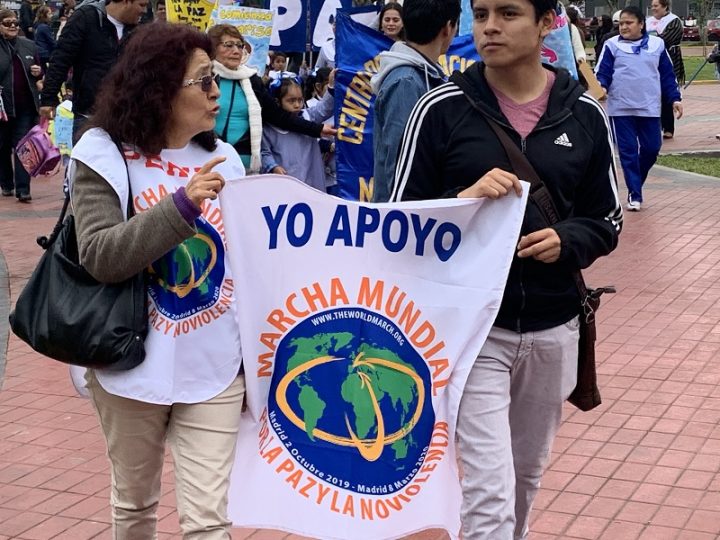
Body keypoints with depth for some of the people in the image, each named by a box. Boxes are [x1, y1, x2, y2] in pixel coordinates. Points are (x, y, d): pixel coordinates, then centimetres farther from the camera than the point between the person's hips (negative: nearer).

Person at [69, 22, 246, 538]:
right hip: (134, 363, -2)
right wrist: (183, 204, -27)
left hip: (214, 368, 2)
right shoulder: (106, 156, -7)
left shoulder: (222, 159, 4)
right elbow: (100, 257, -20)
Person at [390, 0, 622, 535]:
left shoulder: (585, 114, 1)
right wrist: (463, 202, -22)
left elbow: (606, 221, 8)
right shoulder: (442, 108, -7)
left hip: (553, 328, 4)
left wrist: (566, 241, -13)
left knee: (526, 473, 21)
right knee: (490, 491, -8)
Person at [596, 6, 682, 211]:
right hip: (621, 108, -2)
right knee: (628, 151, -1)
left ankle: (636, 182, 26)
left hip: (649, 108, 2)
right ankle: (634, 194, 6)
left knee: (651, 148, 3)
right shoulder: (612, 45, 1)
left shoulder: (657, 44, 7)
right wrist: (601, 87, -22)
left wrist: (674, 99, 7)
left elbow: (667, 75, 12)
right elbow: (602, 72, -2)